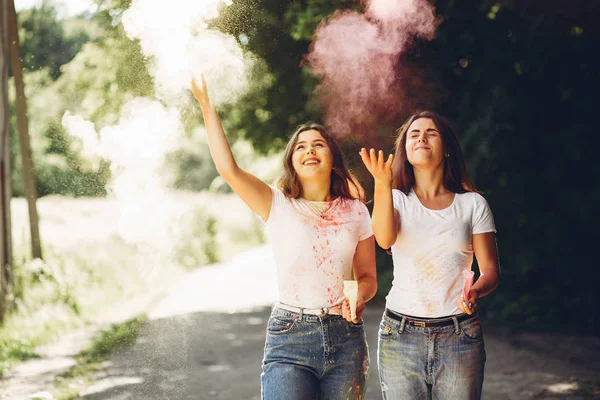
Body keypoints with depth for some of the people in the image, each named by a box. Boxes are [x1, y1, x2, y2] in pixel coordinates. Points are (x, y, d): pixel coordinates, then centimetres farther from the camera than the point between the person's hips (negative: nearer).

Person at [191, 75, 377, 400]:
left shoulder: (355, 212, 9)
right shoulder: (279, 207, 2)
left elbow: (367, 276, 14)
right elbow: (229, 169, -12)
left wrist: (358, 298, -9)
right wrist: (207, 108, -11)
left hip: (345, 340, 3)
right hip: (289, 339, -3)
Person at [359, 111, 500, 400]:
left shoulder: (473, 204, 6)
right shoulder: (397, 199, 6)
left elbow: (490, 270, 4)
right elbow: (384, 238, -17)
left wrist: (475, 291, -19)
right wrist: (382, 184, -32)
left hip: (459, 335, 0)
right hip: (400, 335, 0)